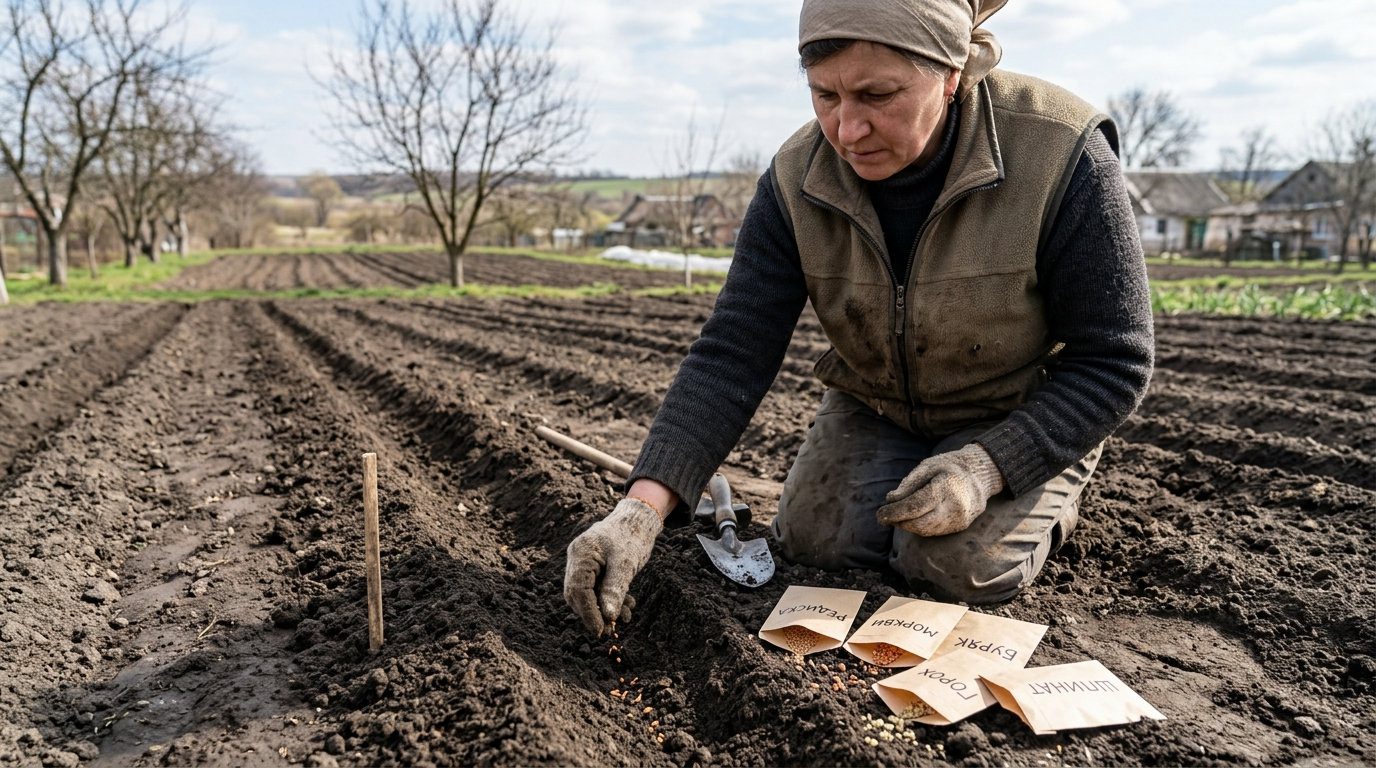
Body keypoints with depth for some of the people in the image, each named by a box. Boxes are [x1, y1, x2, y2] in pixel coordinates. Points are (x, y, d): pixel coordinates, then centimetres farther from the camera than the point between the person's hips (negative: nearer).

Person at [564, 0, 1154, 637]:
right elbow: (732, 355, -23)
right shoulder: (796, 178, -20)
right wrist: (641, 509, -35)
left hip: (1024, 419, -3)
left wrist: (988, 466, -32)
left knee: (961, 567, -20)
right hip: (877, 409, 3)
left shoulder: (1059, 154, -30)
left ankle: (1048, 499, 13)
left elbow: (1114, 362, -21)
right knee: (811, 540, -11)